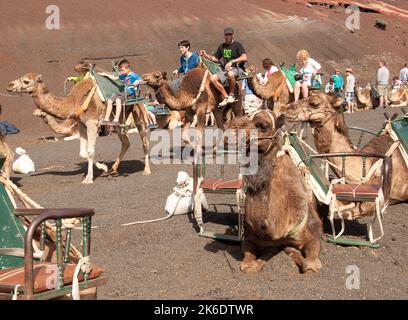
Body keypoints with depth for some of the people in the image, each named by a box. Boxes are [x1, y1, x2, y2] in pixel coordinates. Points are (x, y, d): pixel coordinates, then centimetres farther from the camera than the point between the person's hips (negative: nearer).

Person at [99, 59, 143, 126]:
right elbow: (115, 78, 34)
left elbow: (141, 80, -12)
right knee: (110, 100, -3)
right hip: (125, 93, 9)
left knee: (118, 100, -33)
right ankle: (106, 119, -1)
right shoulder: (124, 76, 18)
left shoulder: (133, 75, -7)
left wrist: (138, 82, -33)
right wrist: (106, 74, 38)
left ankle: (116, 120, -35)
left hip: (131, 94, -9)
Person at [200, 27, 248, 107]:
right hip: (225, 69, 6)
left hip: (237, 68, -6)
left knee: (230, 74, -42)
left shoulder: (237, 45, -2)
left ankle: (231, 95, -21)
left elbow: (245, 57, -15)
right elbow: (215, 58, 26)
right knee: (213, 78, -19)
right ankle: (226, 97, -13)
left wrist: (231, 62, -22)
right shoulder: (222, 46, 17)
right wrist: (206, 55, 9)